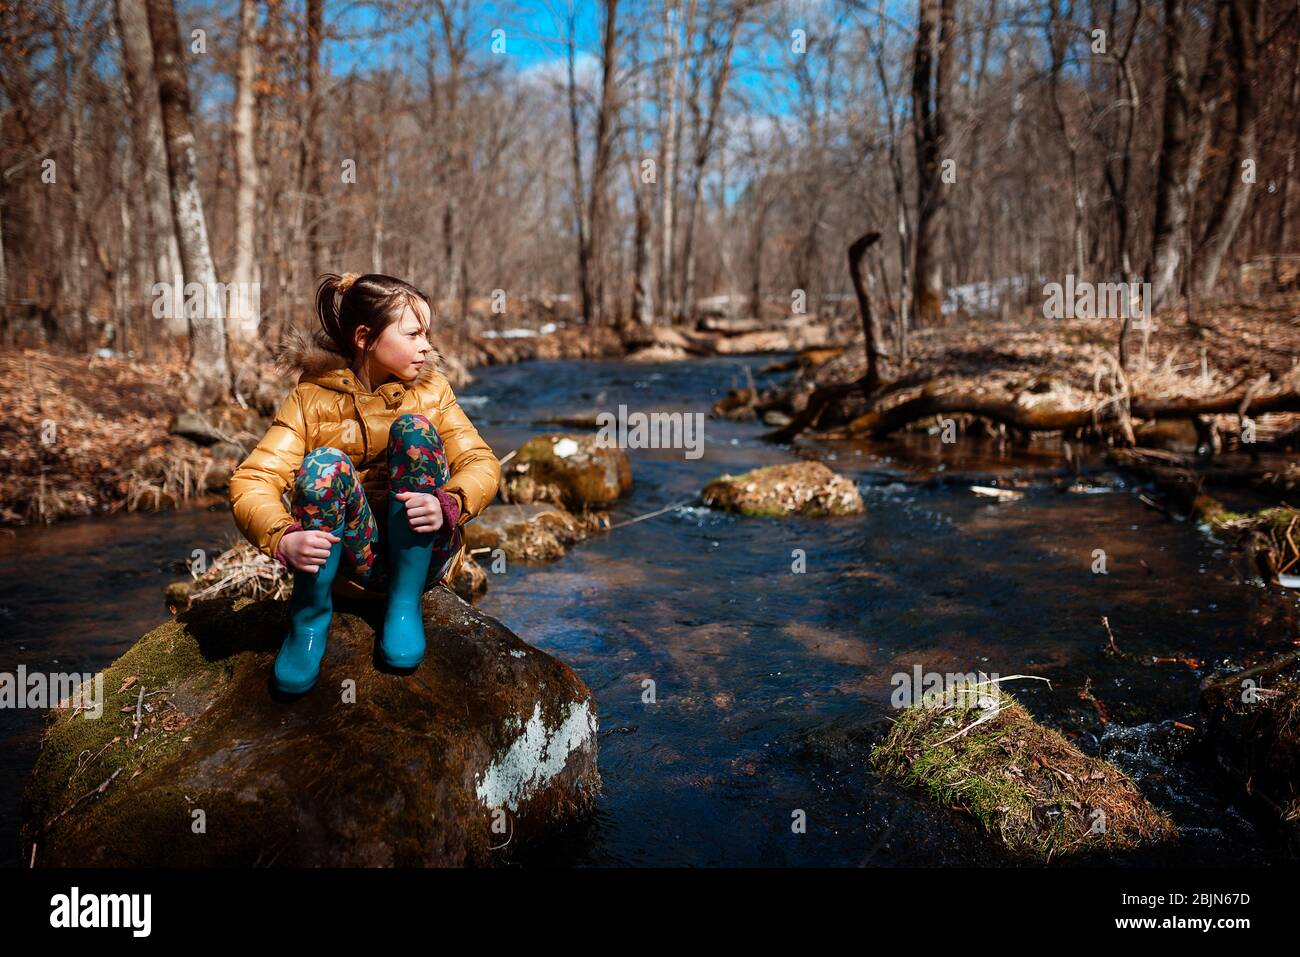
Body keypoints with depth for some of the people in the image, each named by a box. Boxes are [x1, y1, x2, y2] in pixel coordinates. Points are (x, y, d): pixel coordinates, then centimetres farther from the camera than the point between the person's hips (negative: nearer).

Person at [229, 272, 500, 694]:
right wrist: (284, 539, -32)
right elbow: (251, 482, -11)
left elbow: (481, 462, -5)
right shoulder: (312, 398, -1)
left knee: (415, 429, -20)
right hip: (354, 560, -1)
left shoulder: (431, 389, 5)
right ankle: (310, 620, -14)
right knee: (324, 464, -28)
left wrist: (448, 505, -28)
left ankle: (405, 604, -16)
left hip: (422, 555, 1)